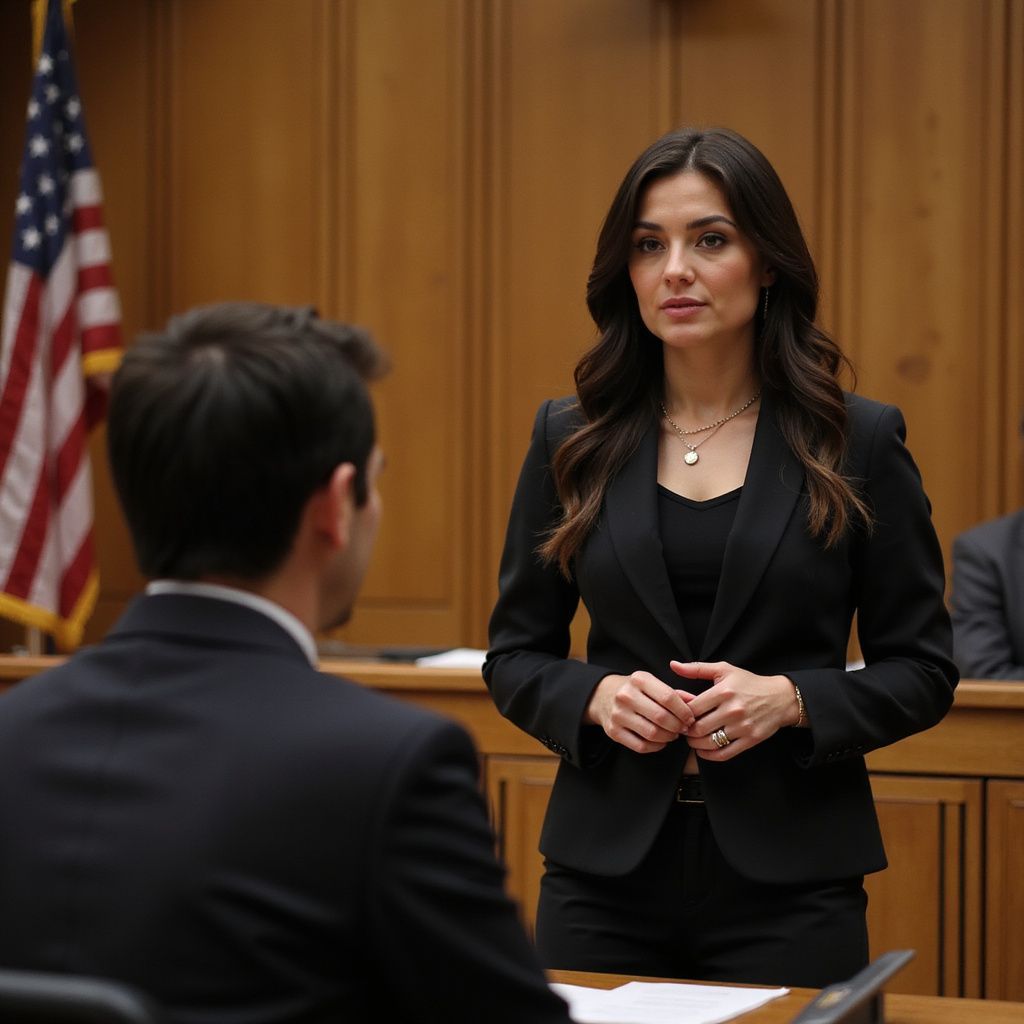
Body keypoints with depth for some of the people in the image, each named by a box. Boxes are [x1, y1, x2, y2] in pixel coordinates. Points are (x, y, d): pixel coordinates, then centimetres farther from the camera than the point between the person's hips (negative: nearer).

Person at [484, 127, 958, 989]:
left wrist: (790, 700, -15)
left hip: (787, 882, -1)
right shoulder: (571, 440, 4)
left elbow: (922, 670, 1)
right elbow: (514, 654, 9)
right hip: (607, 875, 2)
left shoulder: (858, 442, -2)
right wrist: (596, 695, -11)